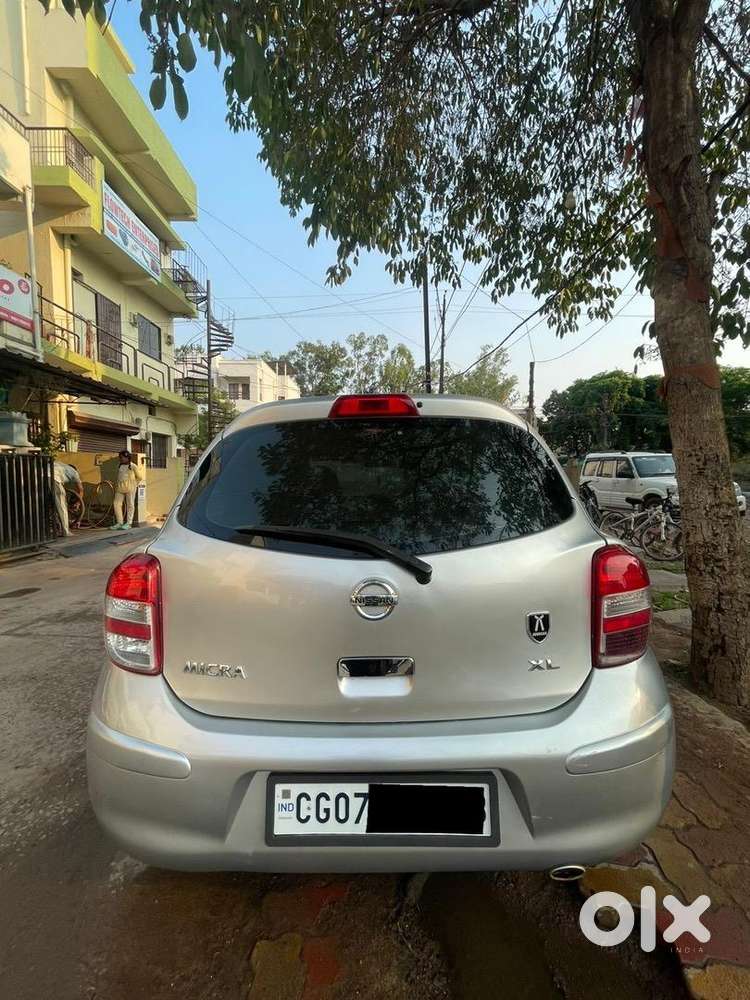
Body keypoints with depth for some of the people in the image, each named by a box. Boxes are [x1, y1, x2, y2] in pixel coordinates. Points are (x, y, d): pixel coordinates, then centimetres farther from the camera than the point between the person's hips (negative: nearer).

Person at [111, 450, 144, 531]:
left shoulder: (133, 466, -3)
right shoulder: (119, 466, 14)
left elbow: (140, 477, 3)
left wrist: (133, 484, 4)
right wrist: (117, 486, 17)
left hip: (130, 488, -6)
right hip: (120, 488, 6)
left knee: (130, 505, 0)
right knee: (117, 504, 1)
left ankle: (128, 523, 5)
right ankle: (119, 522, 10)